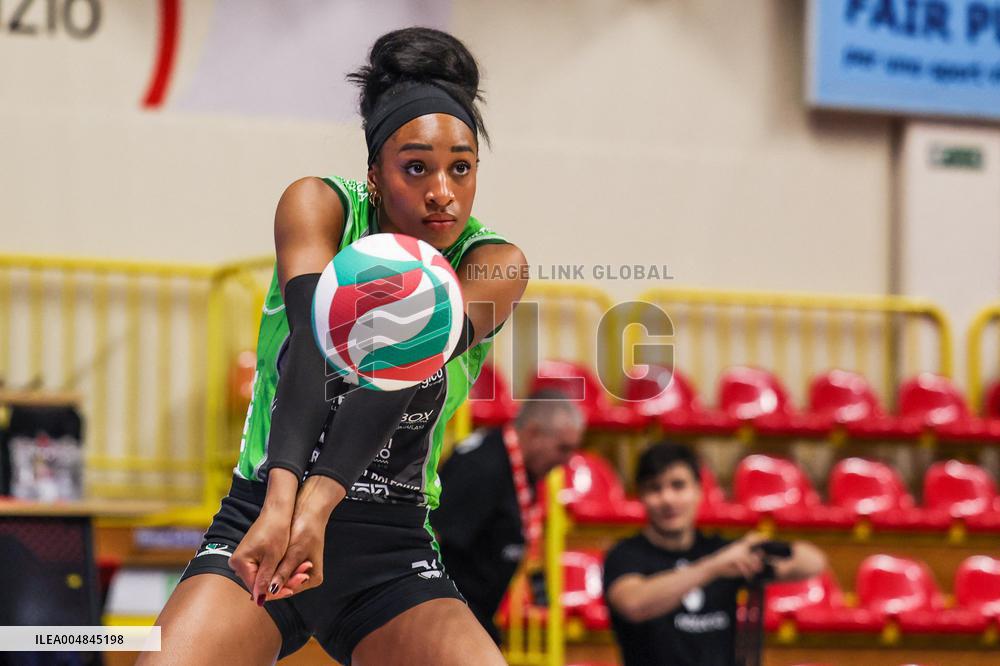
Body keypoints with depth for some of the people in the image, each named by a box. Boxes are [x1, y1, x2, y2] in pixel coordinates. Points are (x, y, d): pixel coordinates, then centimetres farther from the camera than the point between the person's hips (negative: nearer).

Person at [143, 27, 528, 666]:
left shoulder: (494, 265, -5)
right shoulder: (319, 207, -5)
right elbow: (312, 343, -23)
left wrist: (320, 501, -38)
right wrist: (282, 497, -39)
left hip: (392, 546, 1)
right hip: (260, 520, -1)